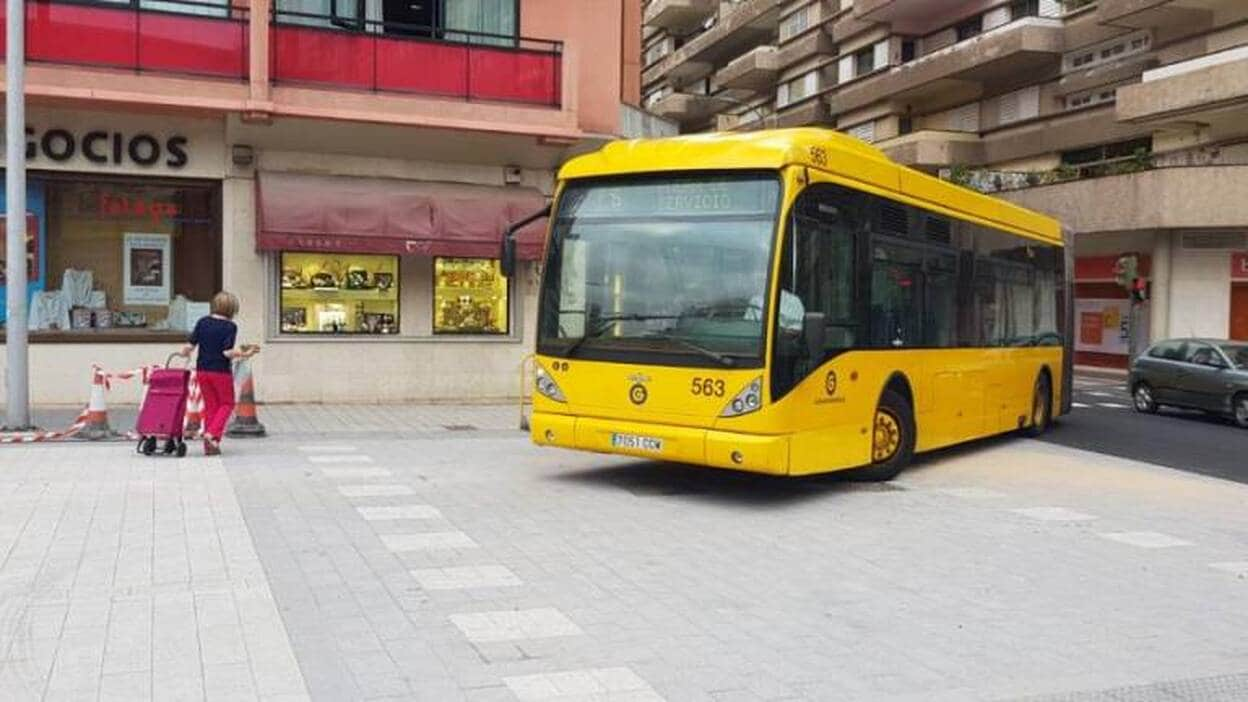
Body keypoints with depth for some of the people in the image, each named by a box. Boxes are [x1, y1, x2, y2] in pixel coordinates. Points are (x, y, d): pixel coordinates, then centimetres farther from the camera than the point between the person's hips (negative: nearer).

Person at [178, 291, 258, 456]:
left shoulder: (202, 322, 2)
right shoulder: (230, 326, -11)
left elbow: (191, 344, 2)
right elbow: (227, 352, -19)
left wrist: (184, 352, 23)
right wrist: (244, 354, -9)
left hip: (202, 370, 5)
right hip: (221, 371, -5)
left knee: (210, 405, 14)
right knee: (226, 403, 13)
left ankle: (210, 445, 14)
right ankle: (212, 434, -7)